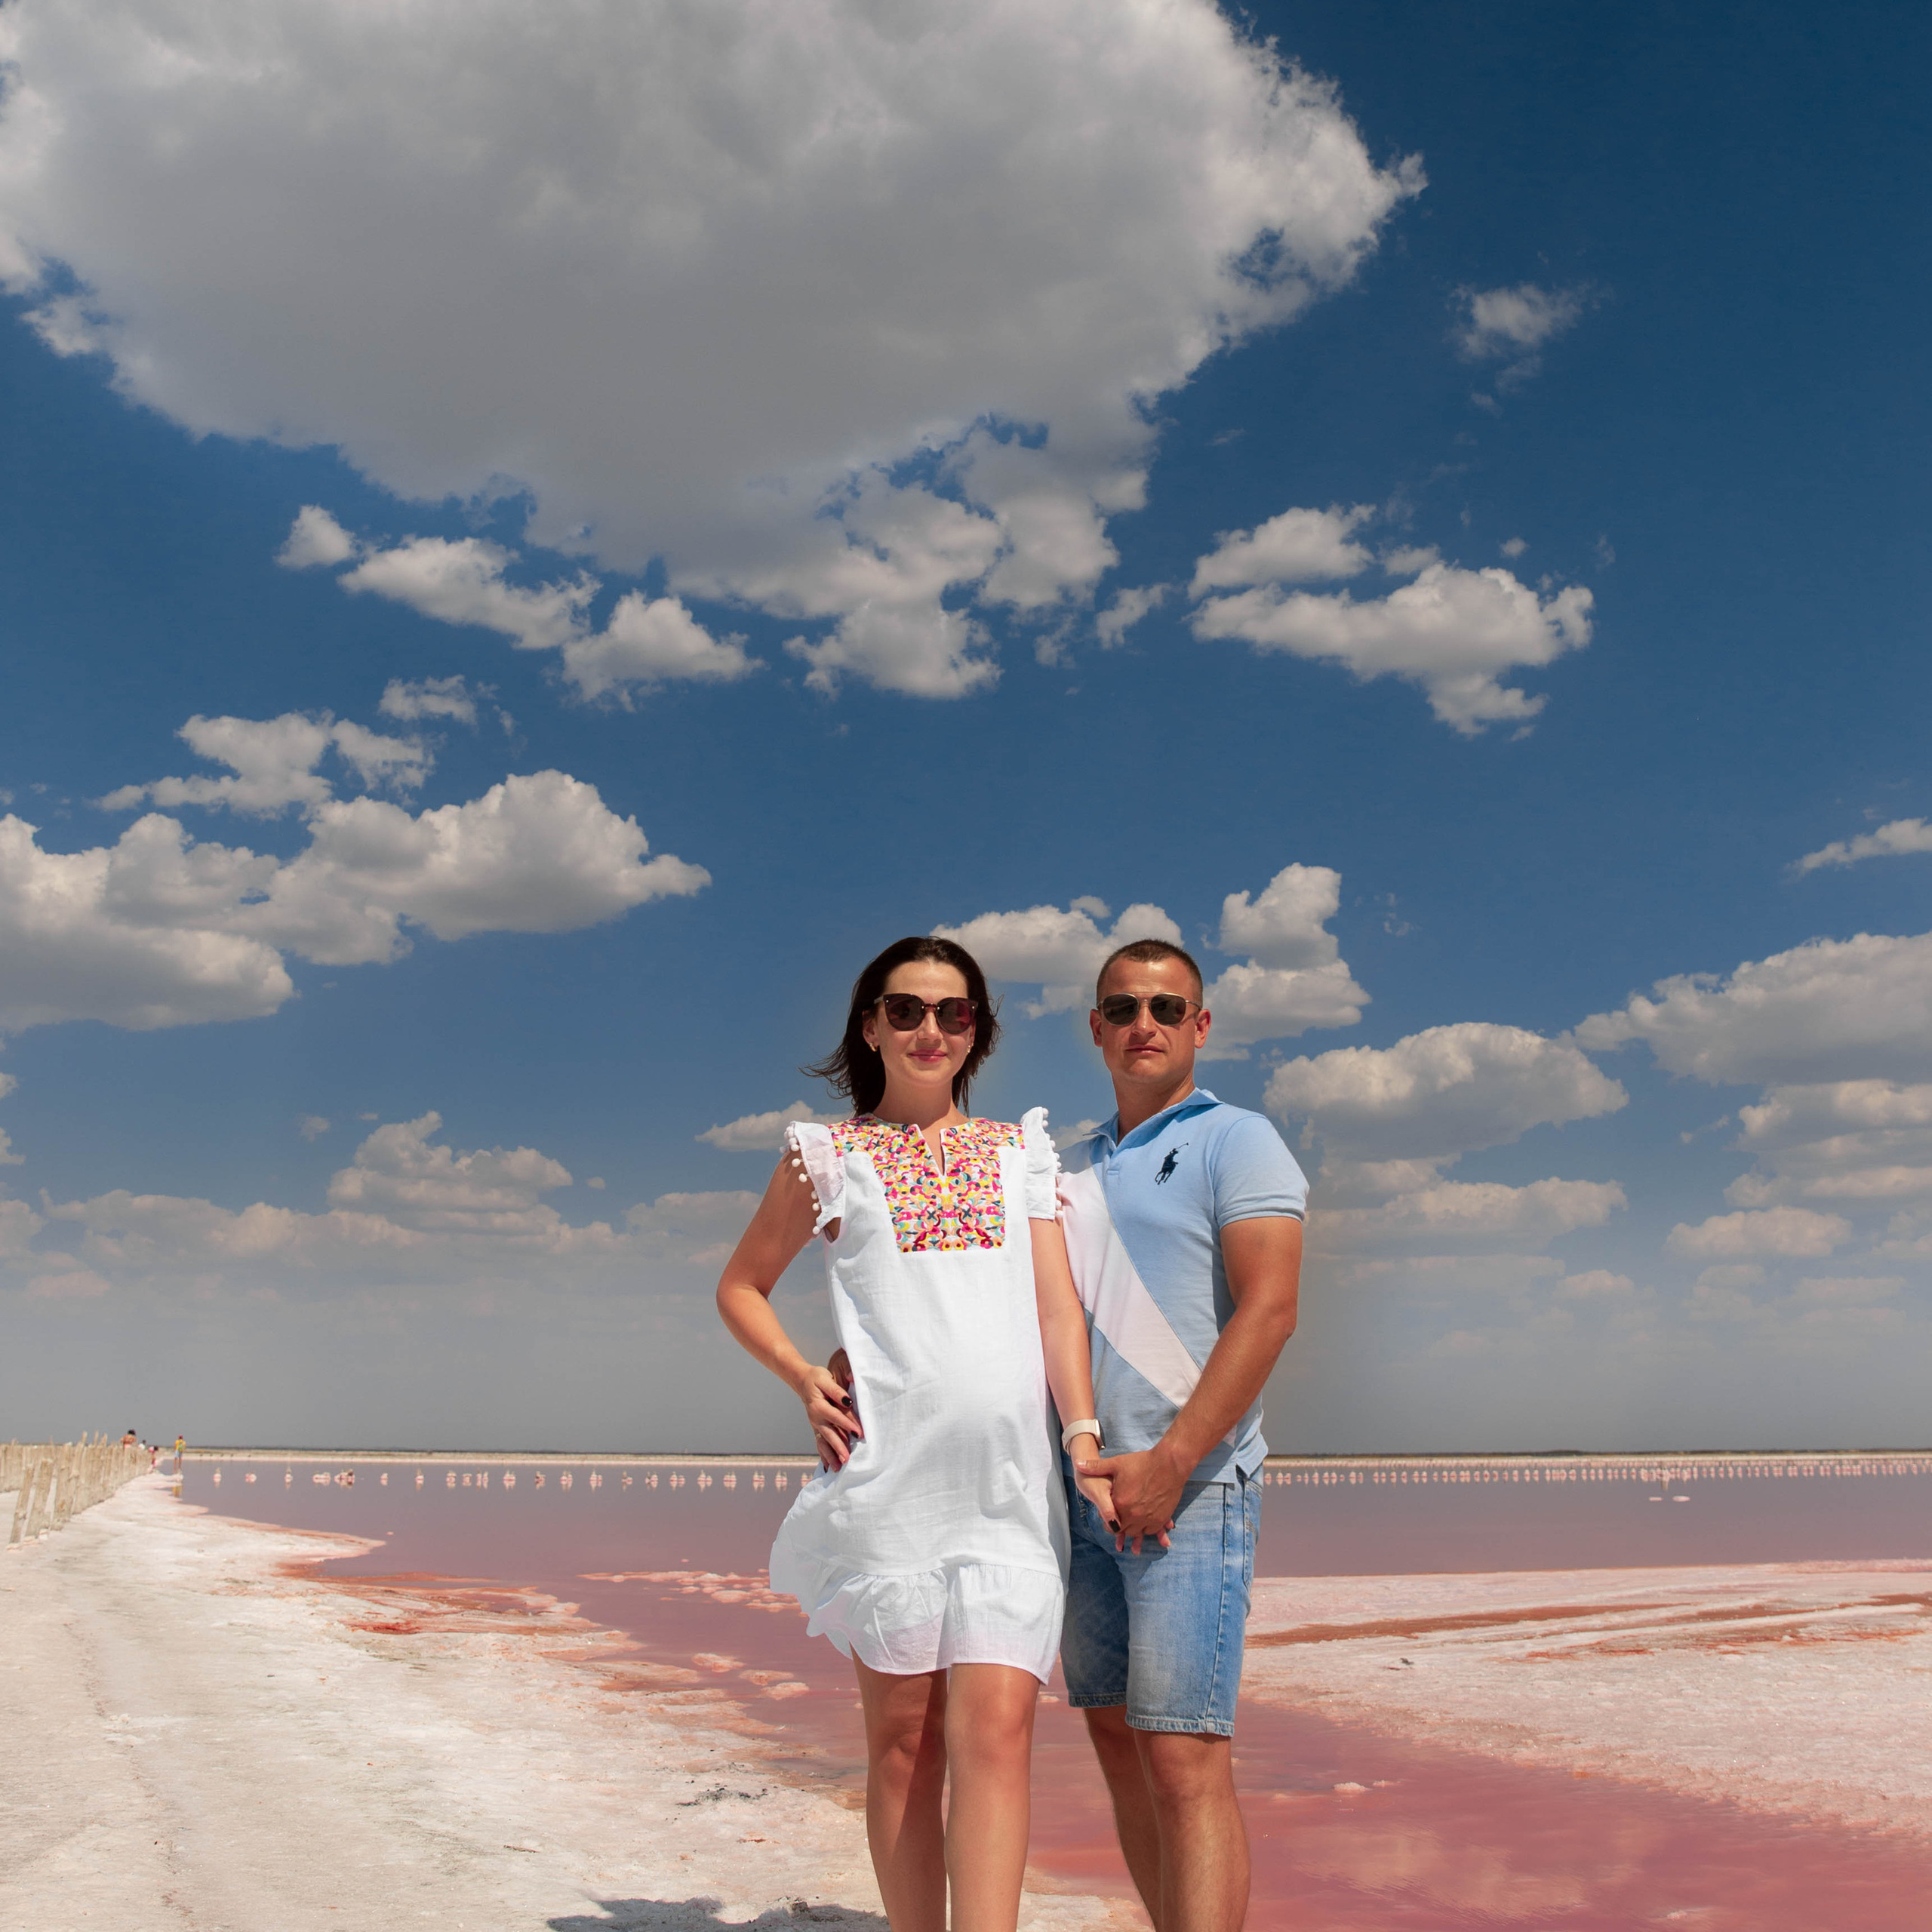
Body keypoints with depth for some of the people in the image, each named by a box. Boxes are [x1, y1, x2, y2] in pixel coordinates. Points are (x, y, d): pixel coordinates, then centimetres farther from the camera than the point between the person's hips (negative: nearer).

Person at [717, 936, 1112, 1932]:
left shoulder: (1020, 1150, 15)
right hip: (888, 1468, -1)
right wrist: (805, 1379, 1)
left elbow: (1057, 1301, 8)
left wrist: (1085, 1440, -4)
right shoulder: (827, 1155, 10)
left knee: (995, 1729, -10)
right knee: (902, 1741, 4)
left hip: (1010, 1479, 1)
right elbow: (740, 1287, 18)